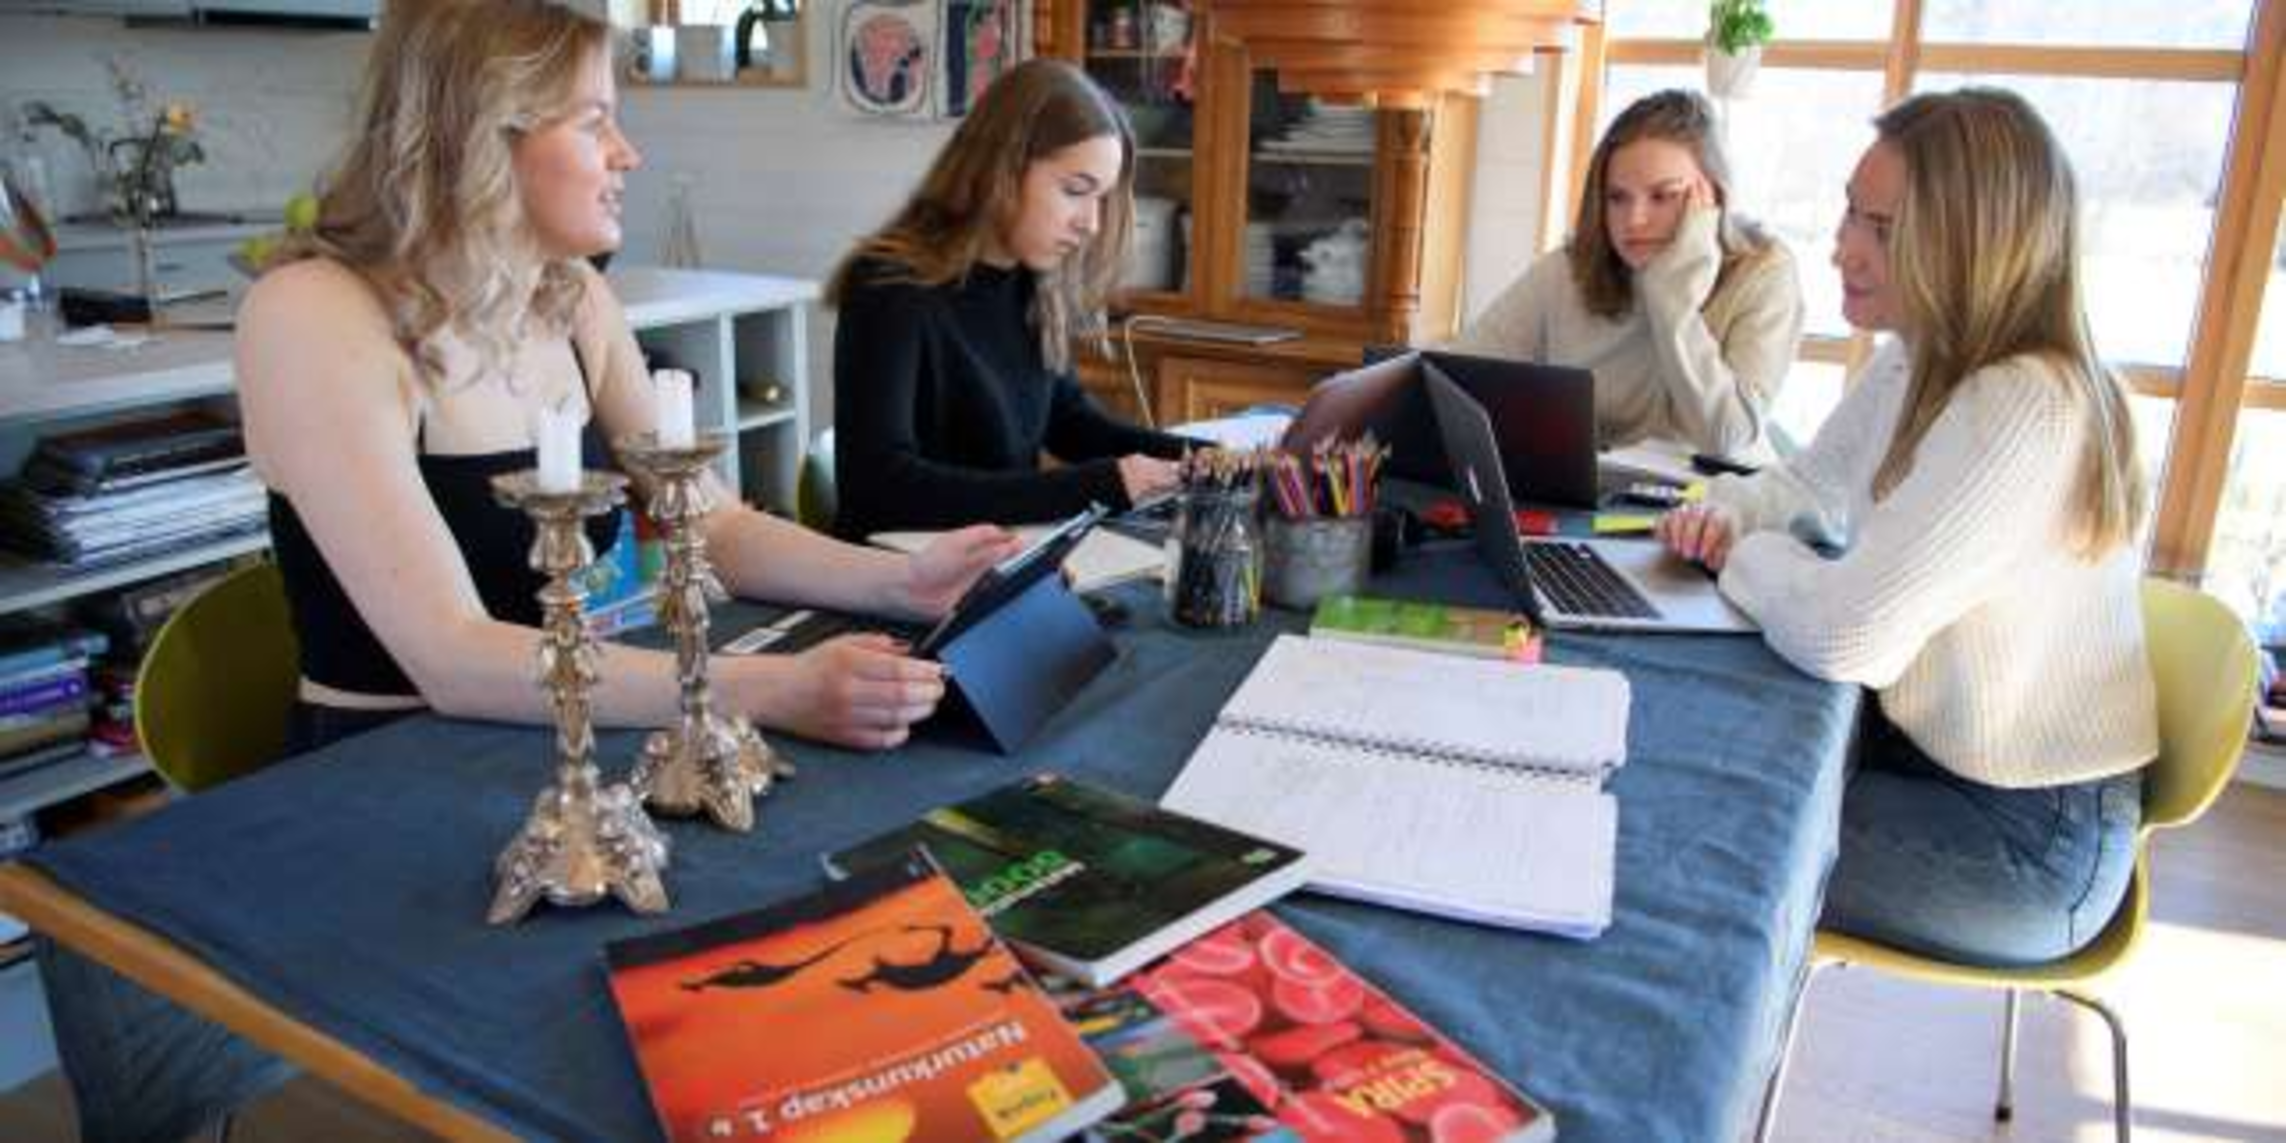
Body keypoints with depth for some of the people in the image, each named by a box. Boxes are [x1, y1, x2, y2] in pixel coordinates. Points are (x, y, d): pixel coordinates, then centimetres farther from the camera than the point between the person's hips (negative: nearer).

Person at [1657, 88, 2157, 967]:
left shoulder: (2027, 411, -29)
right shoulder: (1913, 363, -1)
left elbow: (1846, 634, -35)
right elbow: (1810, 482, 16)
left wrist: (1747, 556, -14)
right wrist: (1729, 511, -7)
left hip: (2028, 838, -8)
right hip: (1929, 741, 8)